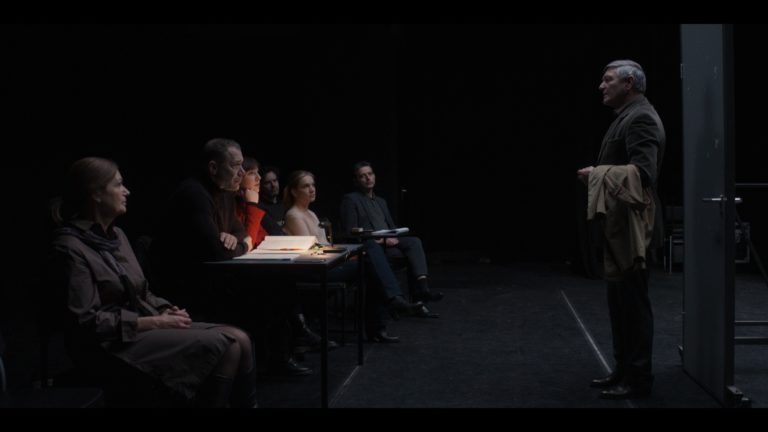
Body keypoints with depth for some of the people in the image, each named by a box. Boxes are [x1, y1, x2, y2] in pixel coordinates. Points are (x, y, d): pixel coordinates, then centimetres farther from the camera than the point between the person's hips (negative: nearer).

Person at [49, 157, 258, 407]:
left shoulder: (116, 235, 14)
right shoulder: (72, 247, -12)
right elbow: (87, 321, -18)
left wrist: (166, 311, -2)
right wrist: (155, 323, -17)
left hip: (145, 326, 8)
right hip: (115, 343, -8)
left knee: (238, 339, -11)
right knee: (222, 345, -22)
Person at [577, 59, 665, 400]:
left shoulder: (641, 118, -14)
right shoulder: (627, 117, 18)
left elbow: (642, 173, -25)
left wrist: (597, 174, -18)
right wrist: (597, 175, 8)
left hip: (629, 225, -10)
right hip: (618, 224, 10)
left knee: (633, 301, -4)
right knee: (620, 301, 14)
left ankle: (638, 379, 3)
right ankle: (624, 370, 23)